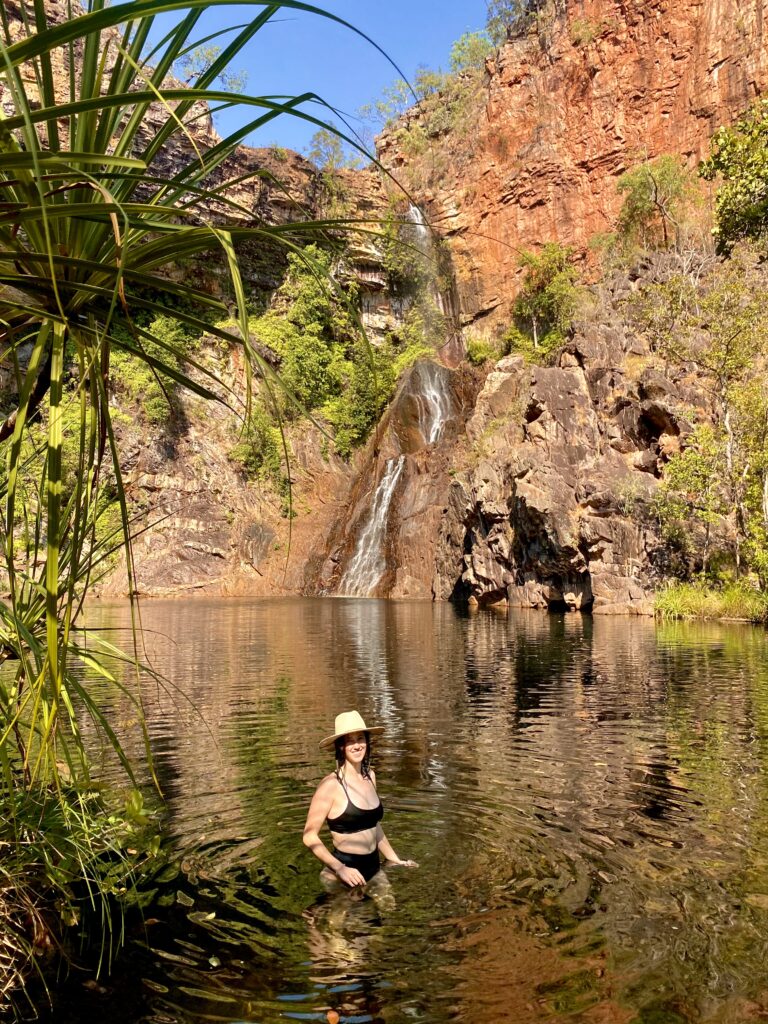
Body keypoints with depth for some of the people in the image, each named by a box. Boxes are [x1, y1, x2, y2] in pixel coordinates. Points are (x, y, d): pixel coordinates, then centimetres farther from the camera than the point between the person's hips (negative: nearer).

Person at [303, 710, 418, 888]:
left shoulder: (370, 776, 4)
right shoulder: (331, 785, -17)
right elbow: (309, 836, -15)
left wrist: (395, 859, 17)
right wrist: (340, 869, -24)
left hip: (374, 869, 6)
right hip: (344, 875, -6)